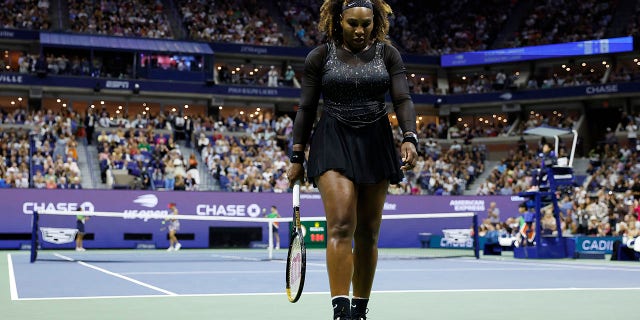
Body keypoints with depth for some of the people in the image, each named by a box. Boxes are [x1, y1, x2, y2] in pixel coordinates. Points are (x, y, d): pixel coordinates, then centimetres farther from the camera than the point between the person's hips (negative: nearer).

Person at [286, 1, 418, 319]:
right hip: (333, 143, -2)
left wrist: (410, 138, -19)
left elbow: (402, 99, -1)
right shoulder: (319, 57, 3)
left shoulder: (388, 54, 6)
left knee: (367, 232, 6)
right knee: (341, 225, -18)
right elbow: (306, 109, 5)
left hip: (375, 146, 2)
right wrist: (297, 157, 3)